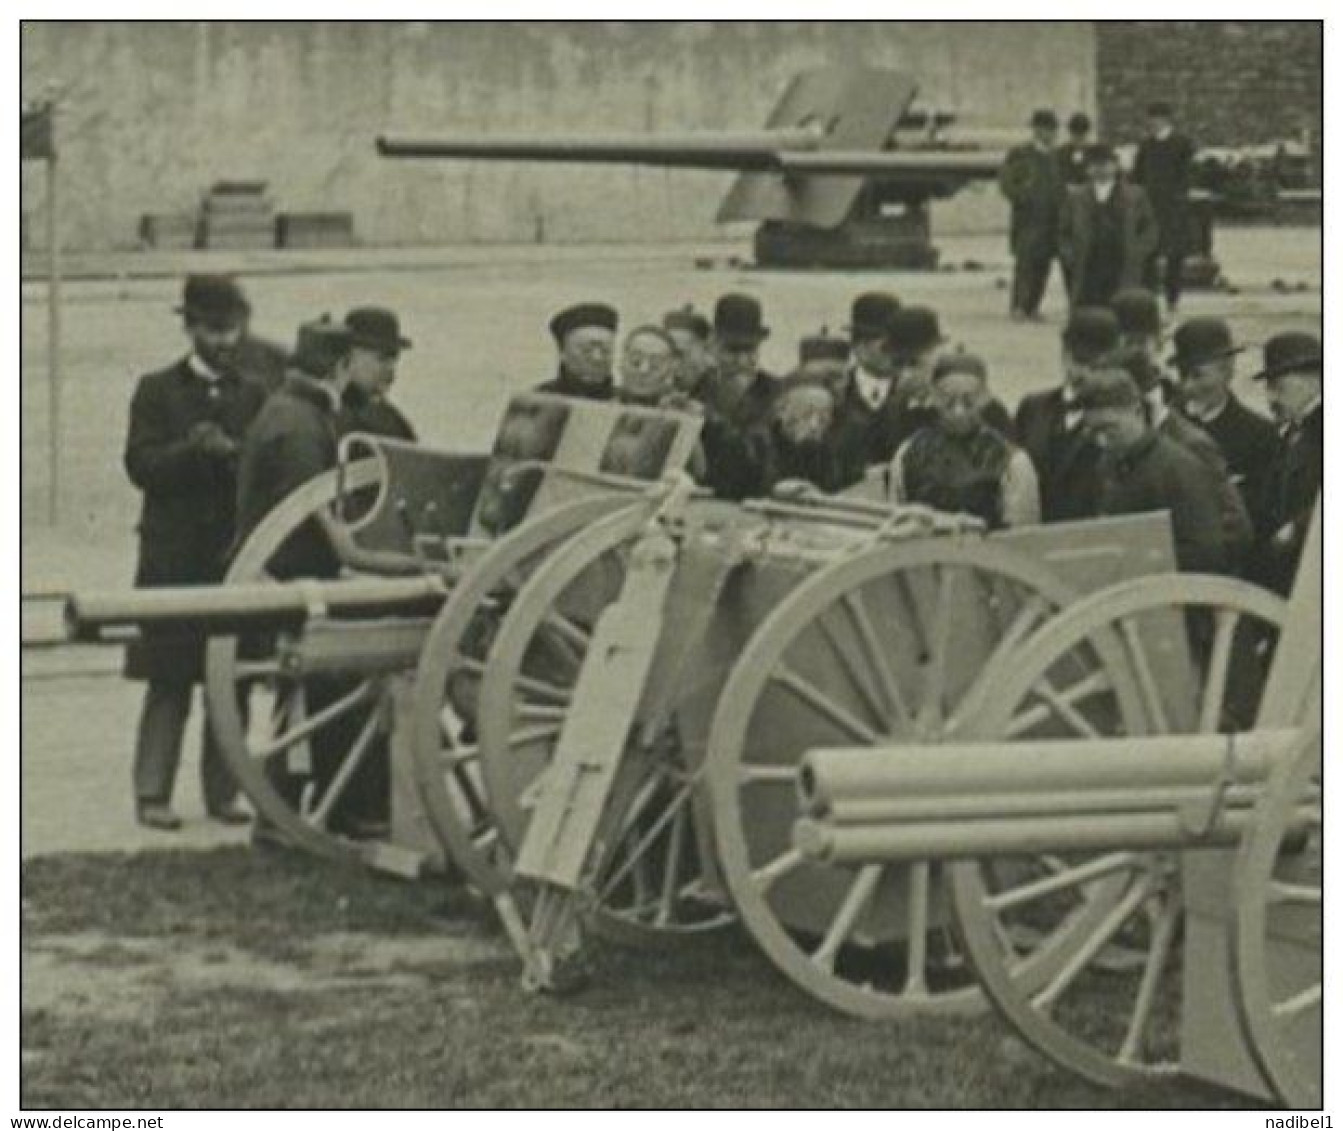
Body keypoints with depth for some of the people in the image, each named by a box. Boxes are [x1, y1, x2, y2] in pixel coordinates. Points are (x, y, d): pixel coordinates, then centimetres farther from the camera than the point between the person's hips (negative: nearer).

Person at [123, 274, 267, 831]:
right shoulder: (157, 390, 5)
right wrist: (193, 450, -19)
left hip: (236, 555, 3)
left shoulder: (253, 396, 13)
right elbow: (141, 466, -4)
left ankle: (222, 792, 9)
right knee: (169, 682, -4)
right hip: (175, 557, -3)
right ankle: (152, 794, -1)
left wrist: (233, 455, -13)